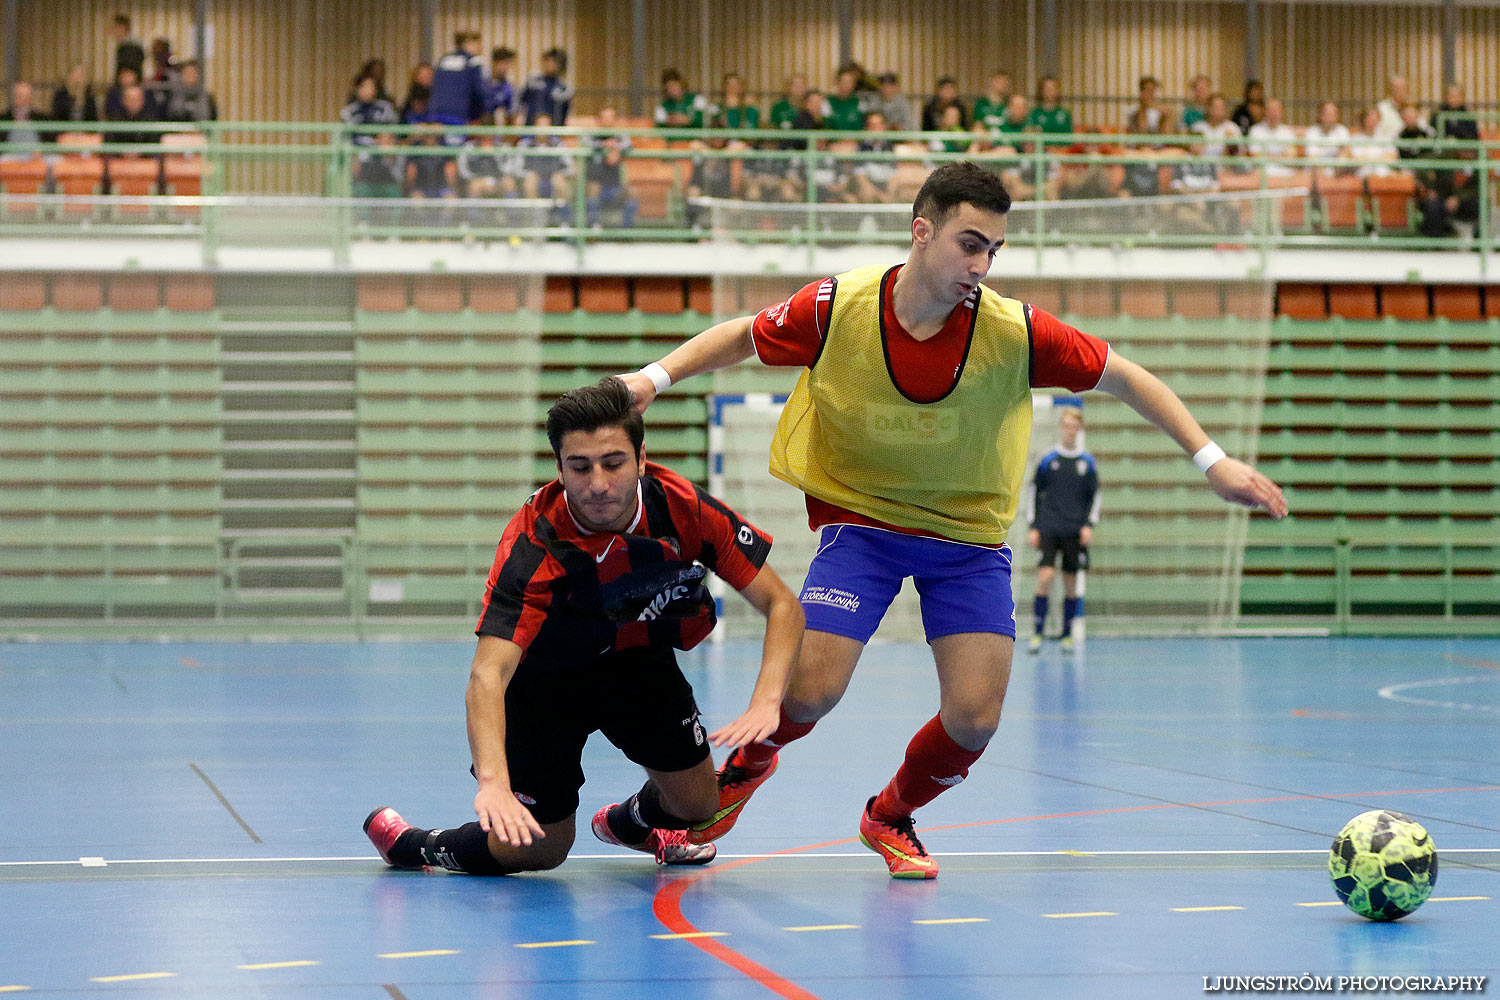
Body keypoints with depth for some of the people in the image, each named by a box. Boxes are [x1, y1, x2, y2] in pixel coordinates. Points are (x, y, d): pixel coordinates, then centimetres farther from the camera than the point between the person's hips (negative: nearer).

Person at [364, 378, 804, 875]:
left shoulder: (684, 507, -27)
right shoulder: (533, 548, -36)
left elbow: (780, 604, -21)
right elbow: (488, 674, -45)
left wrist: (766, 702, -38)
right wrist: (492, 782, -62)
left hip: (638, 657, 4)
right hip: (544, 678, -4)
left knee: (698, 806, 7)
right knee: (540, 848, -4)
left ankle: (629, 822, 42)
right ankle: (406, 843, 21)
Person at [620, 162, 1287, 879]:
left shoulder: (1012, 331, -20)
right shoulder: (839, 307, -19)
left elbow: (1126, 379, -8)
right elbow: (739, 337, 0)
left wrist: (1212, 461, -10)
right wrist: (654, 377, -11)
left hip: (970, 535, 1)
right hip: (860, 517, -1)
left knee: (975, 716, -10)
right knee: (811, 688, -18)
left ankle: (891, 817, 23)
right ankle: (748, 764, 20)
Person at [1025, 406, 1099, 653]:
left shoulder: (1088, 462, 7)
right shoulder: (1047, 460, 3)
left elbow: (1095, 496, 11)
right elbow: (1033, 493, 7)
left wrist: (1089, 525, 0)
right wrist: (1033, 526, 1)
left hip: (1075, 531, 2)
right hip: (1048, 529, -2)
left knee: (1071, 584, 3)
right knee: (1045, 578, -13)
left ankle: (1067, 635, 11)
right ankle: (1037, 633, -9)